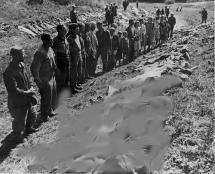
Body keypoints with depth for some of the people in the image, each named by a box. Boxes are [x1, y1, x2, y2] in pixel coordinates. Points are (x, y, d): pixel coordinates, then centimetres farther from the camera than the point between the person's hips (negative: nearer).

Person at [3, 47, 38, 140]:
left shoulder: (21, 65, -2)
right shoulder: (9, 72, -29)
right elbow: (13, 90, -29)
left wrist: (32, 94, -7)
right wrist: (27, 93, -19)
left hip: (27, 100, 8)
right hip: (18, 103, -8)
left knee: (32, 115, 26)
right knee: (20, 122, 12)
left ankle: (28, 128, 55)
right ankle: (17, 135, 42)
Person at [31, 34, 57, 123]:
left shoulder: (49, 48, 0)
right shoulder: (40, 53, -27)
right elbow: (34, 68, -25)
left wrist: (55, 68, 8)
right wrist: (38, 82, -21)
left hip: (51, 77, 9)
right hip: (44, 80, -9)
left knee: (53, 95, 23)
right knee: (46, 98, 6)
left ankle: (50, 111, 46)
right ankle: (44, 117, 27)